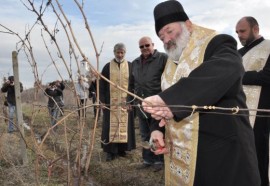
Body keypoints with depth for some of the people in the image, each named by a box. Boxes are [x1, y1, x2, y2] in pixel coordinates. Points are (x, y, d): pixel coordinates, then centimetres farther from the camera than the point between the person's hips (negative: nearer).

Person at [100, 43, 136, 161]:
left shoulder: (130, 66, 5)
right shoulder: (108, 67, 4)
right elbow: (101, 85, 4)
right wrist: (102, 100, -3)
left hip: (126, 102, 1)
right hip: (110, 102, -1)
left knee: (124, 125, 5)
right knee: (111, 126, 0)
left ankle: (122, 149, 16)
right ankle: (111, 151, 5)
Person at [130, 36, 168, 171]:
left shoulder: (163, 58, -4)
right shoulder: (135, 63, 15)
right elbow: (132, 83, 20)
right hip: (141, 104, 6)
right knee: (145, 135, 13)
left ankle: (159, 160, 18)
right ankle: (147, 159, 25)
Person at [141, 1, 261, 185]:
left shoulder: (218, 44, -9)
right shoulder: (172, 63, 15)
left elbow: (224, 70, -32)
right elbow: (163, 102, 19)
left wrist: (170, 99, -43)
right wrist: (157, 129, -2)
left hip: (222, 150, -7)